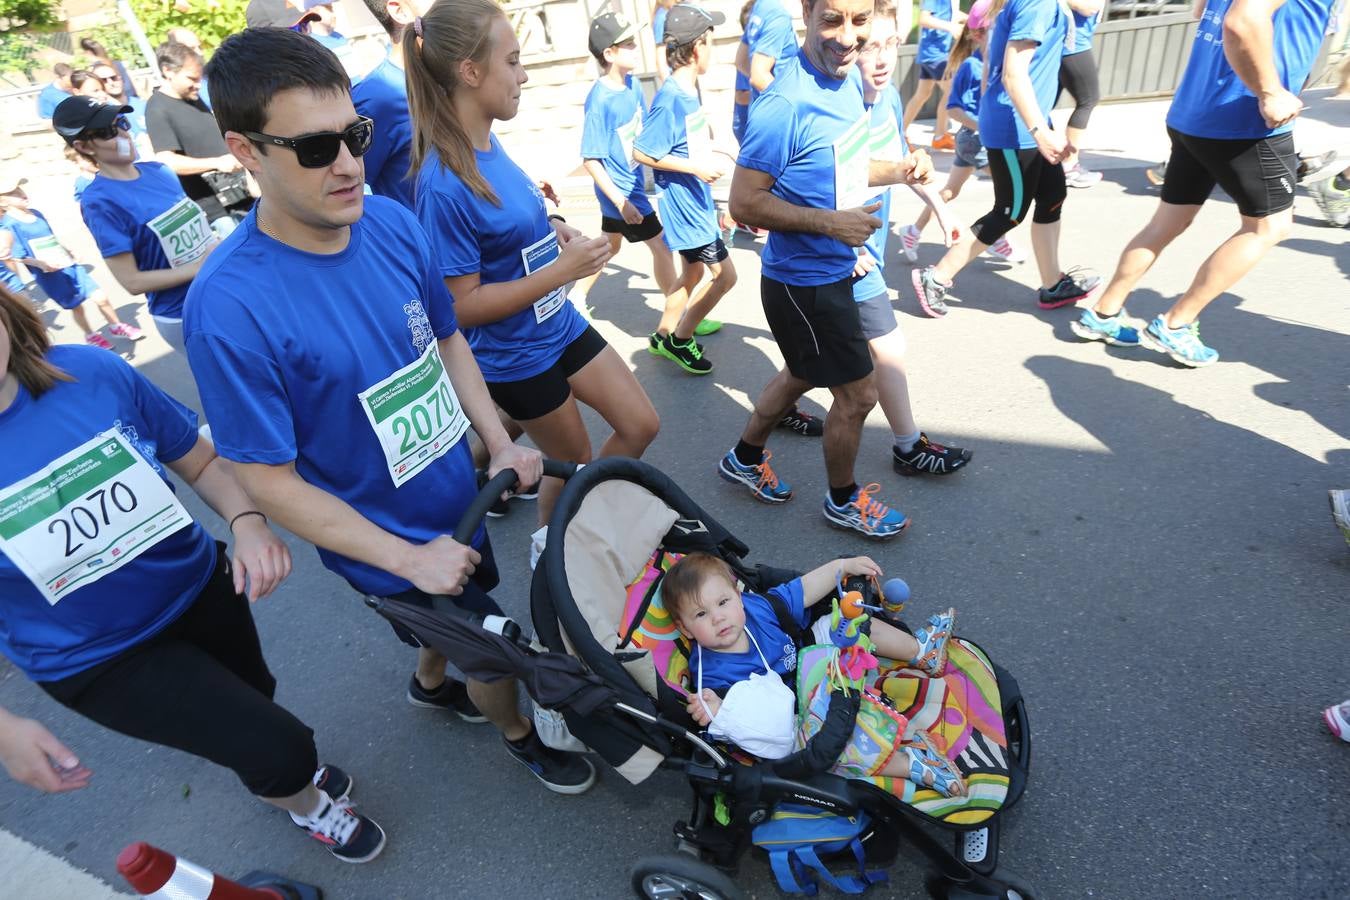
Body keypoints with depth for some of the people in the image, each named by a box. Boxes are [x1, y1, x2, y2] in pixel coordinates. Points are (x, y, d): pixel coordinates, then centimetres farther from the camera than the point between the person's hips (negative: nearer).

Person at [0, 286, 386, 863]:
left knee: (251, 701, 27)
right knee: (279, 747, -4)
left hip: (201, 586, 3)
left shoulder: (92, 372, -19)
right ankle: (307, 806, 35)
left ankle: (271, 772, 64)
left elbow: (201, 462, -6)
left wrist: (247, 522, -25)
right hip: (102, 661, -3)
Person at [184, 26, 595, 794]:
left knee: (458, 618, 31)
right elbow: (269, 479, -22)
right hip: (386, 543, -5)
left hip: (457, 495, 5)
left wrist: (500, 443, -7)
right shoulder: (229, 307, -29)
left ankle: (431, 684, 65)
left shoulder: (393, 222, -13)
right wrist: (410, 559, -20)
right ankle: (519, 733, 50)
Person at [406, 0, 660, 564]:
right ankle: (549, 544, 44)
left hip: (559, 325, 8)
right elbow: (463, 305, -24)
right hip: (514, 355, -8)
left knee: (640, 425, 12)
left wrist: (550, 229, -2)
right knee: (574, 463, 13)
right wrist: (563, 269, -25)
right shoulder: (445, 184, -26)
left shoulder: (489, 144, -1)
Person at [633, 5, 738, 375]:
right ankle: (679, 340, 9)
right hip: (685, 204, -9)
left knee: (692, 275, 18)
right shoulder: (670, 98, -21)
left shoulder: (689, 88, 6)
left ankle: (663, 336, 31)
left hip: (696, 202, 9)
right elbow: (642, 152, -21)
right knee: (725, 275, -3)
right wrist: (695, 168, -22)